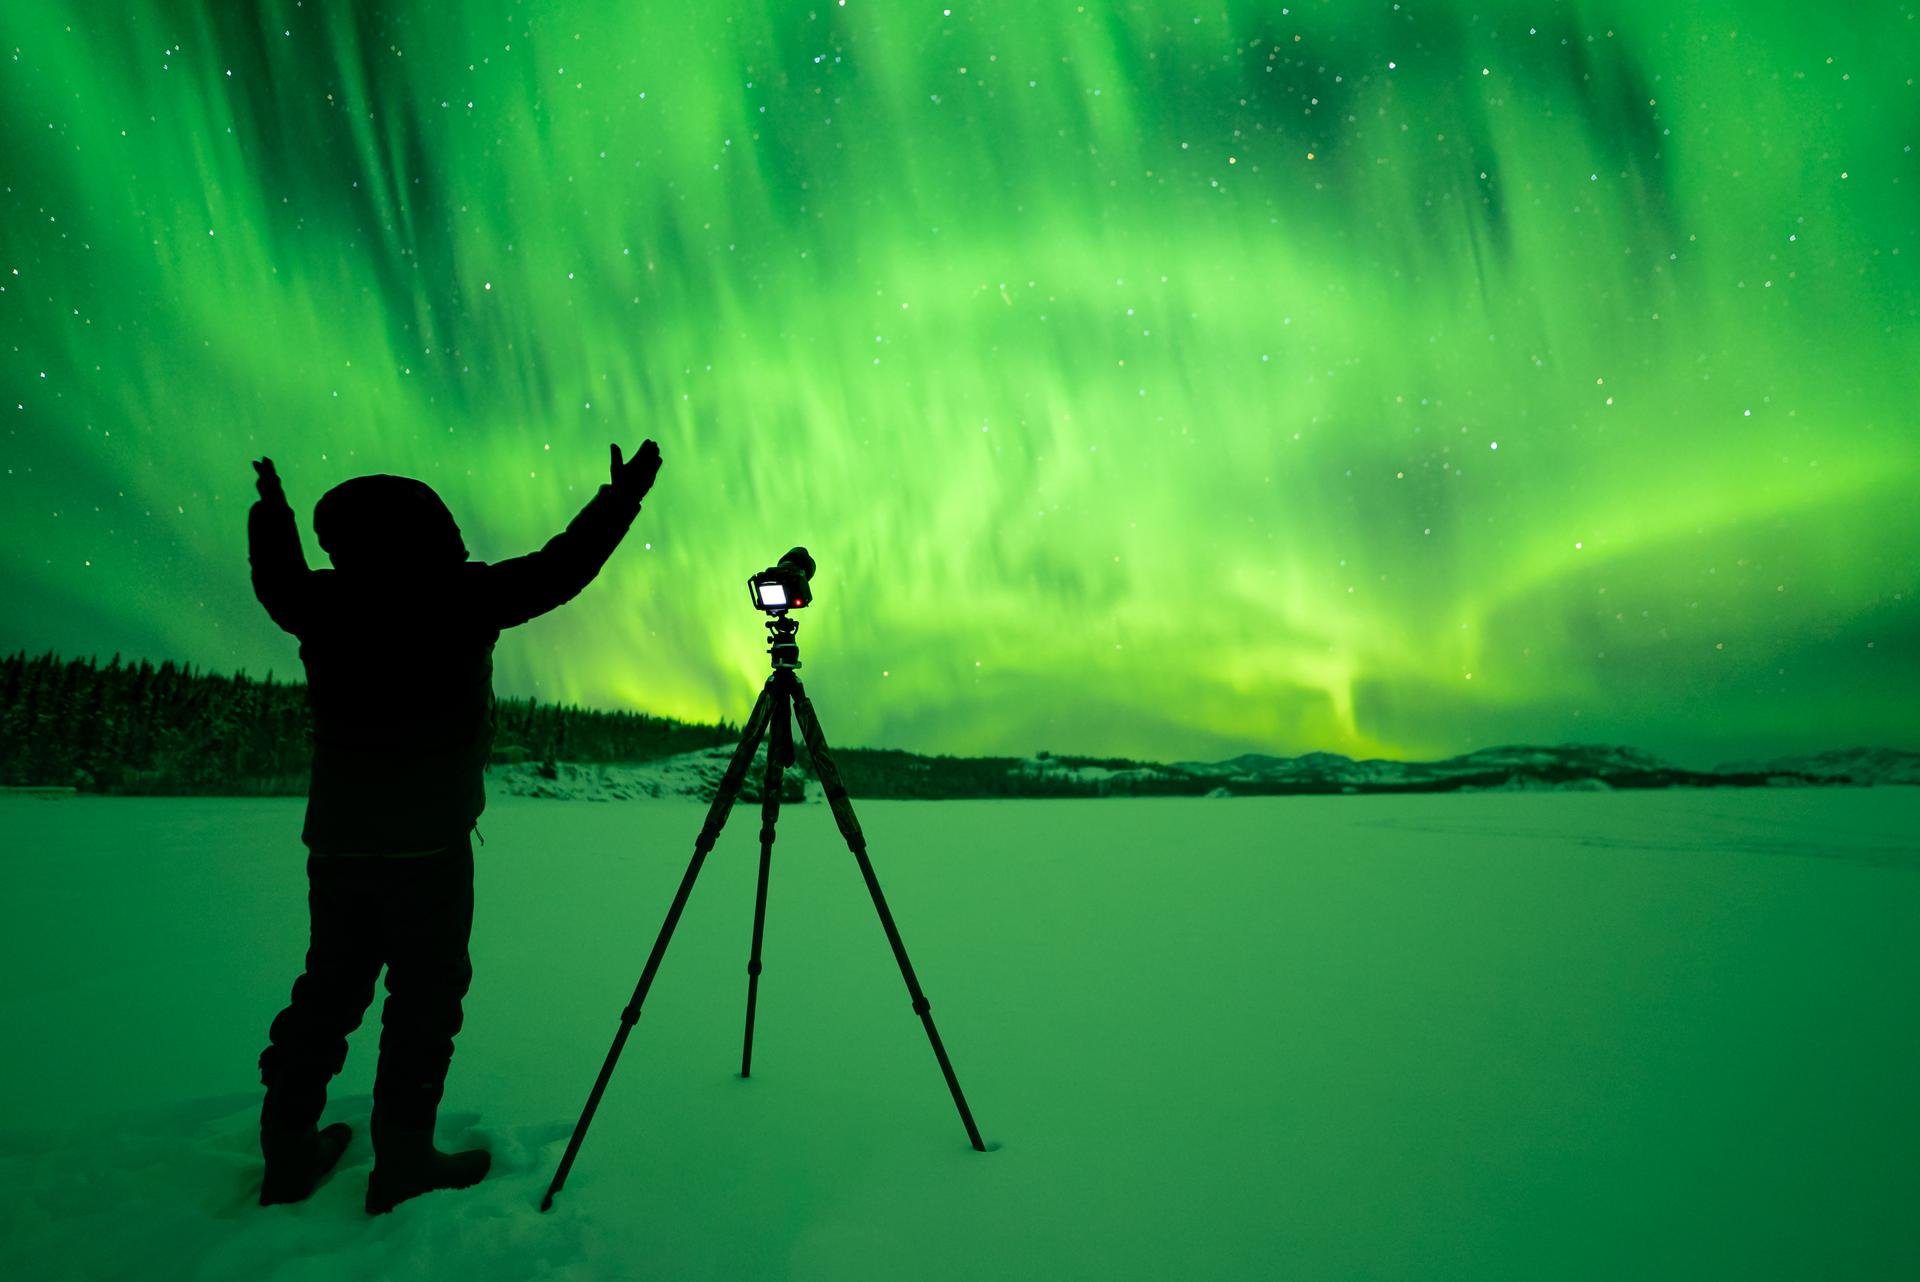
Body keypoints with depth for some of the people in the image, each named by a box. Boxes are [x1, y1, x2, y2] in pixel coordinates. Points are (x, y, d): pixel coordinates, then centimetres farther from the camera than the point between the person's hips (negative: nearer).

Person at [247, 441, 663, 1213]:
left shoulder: (326, 603, 4)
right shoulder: (455, 597, -10)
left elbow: (277, 582, 26)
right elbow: (559, 570, -5)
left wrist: (270, 510, 44)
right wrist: (623, 496, 7)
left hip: (337, 839, 6)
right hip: (427, 844, -5)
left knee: (330, 988, 17)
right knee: (425, 997, 5)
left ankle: (289, 1154, 26)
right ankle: (403, 1166, 11)